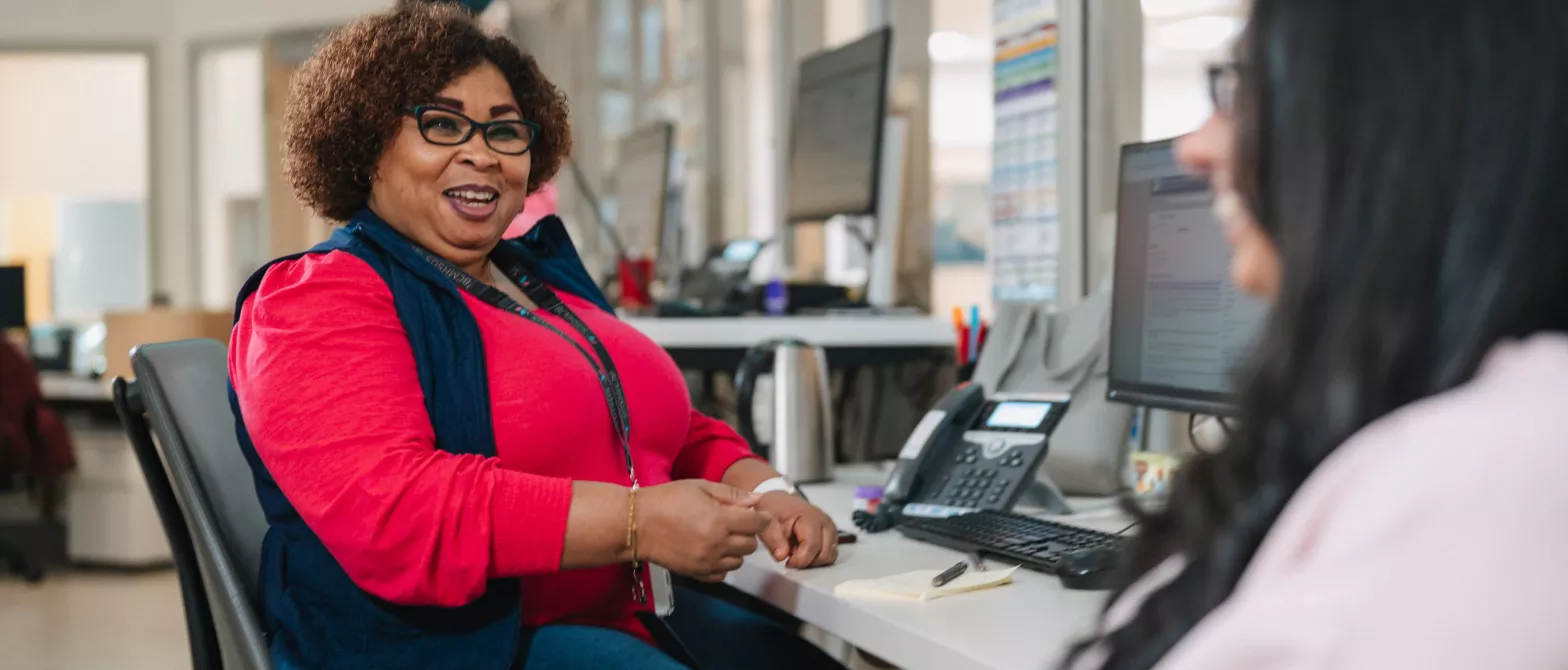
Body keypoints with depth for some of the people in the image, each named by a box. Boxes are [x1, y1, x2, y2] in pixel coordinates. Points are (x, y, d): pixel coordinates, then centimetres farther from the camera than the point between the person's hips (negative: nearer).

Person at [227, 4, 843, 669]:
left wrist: (758, 488, 3)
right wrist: (637, 522, -23)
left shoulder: (548, 276, 22)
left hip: (634, 613, 7)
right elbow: (385, 510, -20)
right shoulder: (312, 298, -4)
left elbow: (674, 433, 26)